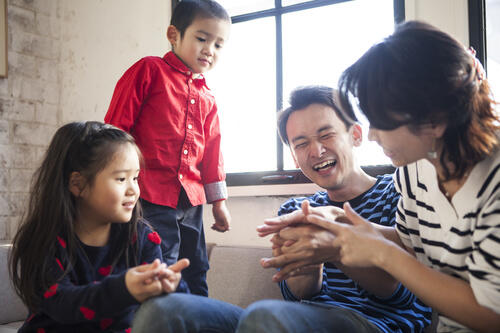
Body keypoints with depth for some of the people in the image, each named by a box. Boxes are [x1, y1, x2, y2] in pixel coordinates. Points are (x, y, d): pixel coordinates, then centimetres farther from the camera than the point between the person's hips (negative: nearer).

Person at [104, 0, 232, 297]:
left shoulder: (208, 99, 16)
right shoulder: (149, 70, -1)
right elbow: (115, 126, -4)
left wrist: (218, 200, 18)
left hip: (191, 201, 7)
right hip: (151, 197, -6)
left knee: (195, 277, 14)